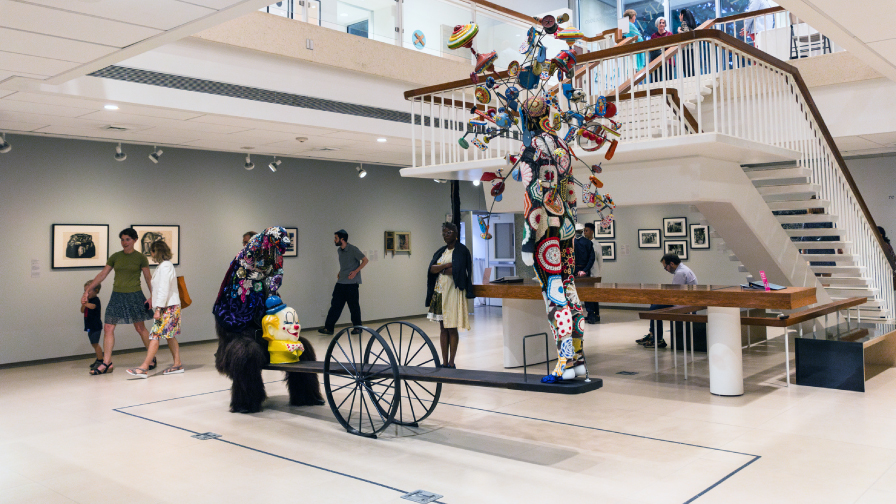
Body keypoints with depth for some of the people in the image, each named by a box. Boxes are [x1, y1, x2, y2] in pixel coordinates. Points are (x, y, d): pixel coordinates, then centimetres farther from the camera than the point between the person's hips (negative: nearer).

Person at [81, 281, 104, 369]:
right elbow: (82, 311, 7)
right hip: (90, 326, 9)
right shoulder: (88, 300, 14)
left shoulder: (95, 300, -12)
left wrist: (86, 304, -55)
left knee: (95, 343, -12)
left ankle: (100, 360, -9)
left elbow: (93, 306, -34)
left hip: (96, 326, -9)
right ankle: (98, 359, 24)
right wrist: (83, 305, -14)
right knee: (94, 344, 15)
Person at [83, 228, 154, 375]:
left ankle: (152, 358, 17)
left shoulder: (140, 258, 0)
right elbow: (102, 275, 10)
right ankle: (107, 363, -1)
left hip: (134, 295, -3)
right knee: (108, 328, -4)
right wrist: (87, 290, 6)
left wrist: (152, 296, -8)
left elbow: (148, 278, 1)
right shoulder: (115, 257, 7)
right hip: (117, 296, 3)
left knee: (140, 328, 3)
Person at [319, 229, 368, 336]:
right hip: (340, 282, 7)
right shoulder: (339, 251, 13)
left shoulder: (353, 249, -11)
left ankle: (357, 328, 14)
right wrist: (340, 273, 11)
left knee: (354, 306, 2)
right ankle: (328, 328, 4)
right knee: (335, 305, 3)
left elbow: (365, 260, -9)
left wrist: (355, 271, -16)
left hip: (352, 283, -7)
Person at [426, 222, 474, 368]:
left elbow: (458, 270, -17)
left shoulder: (461, 250, -4)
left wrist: (440, 269, -4)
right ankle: (445, 363, 11)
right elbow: (431, 269, 0)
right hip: (440, 292, 6)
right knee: (443, 329, 7)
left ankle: (451, 363, 3)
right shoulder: (440, 251, 15)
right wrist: (447, 265, -14)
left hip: (453, 292, -6)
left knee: (452, 329, -4)